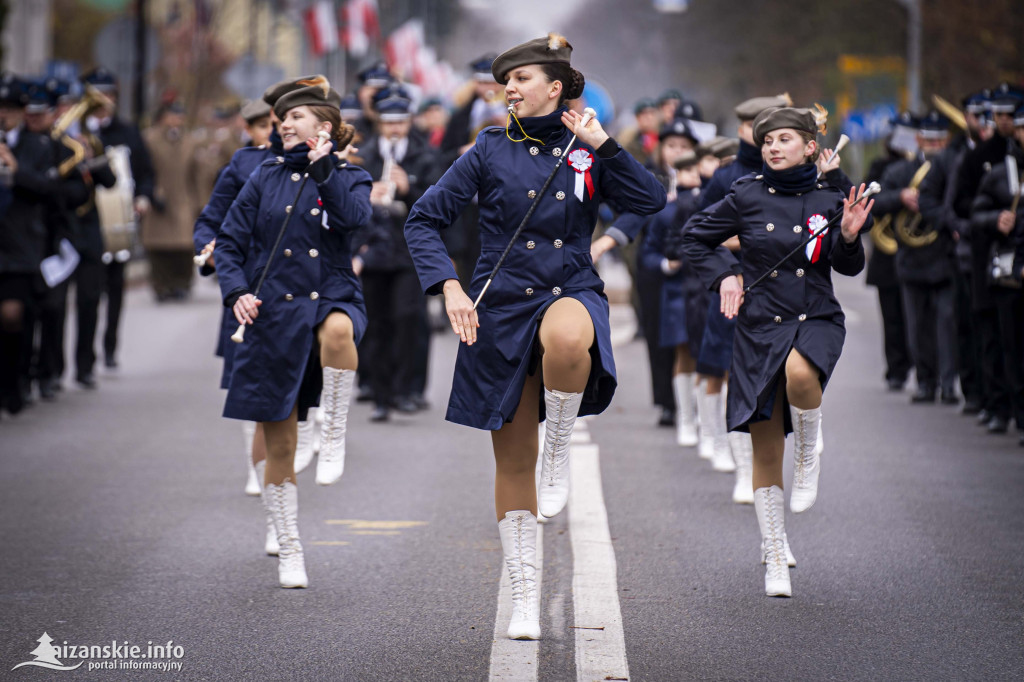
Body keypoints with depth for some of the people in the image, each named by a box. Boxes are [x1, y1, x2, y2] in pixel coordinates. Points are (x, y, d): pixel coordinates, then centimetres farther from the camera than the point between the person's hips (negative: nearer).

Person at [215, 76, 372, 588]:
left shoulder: (349, 177, 6)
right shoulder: (266, 178, 9)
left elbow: (355, 217, -16)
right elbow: (229, 242, 9)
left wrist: (322, 167, -14)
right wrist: (236, 291, -7)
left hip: (332, 297, -2)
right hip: (274, 313, 2)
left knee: (337, 329, -42)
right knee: (279, 447, 2)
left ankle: (334, 432, -24)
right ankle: (289, 553, 13)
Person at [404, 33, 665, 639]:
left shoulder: (586, 152, 5)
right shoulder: (492, 151, 3)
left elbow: (653, 201, -7)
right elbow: (425, 220, 2)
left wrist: (601, 145, -10)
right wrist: (450, 287, -10)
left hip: (571, 294, -1)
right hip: (503, 310, 1)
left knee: (565, 337, -42)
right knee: (513, 461, 4)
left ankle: (560, 447, -15)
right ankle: (525, 597, 16)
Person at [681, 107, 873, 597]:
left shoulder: (829, 200, 2)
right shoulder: (747, 196, -1)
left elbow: (847, 267, 9)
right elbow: (695, 238, 12)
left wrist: (849, 238, -10)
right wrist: (724, 275, 0)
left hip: (816, 320, -1)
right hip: (760, 327, 1)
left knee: (799, 374, -37)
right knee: (765, 448, 2)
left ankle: (808, 455, -6)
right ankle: (775, 558, 15)